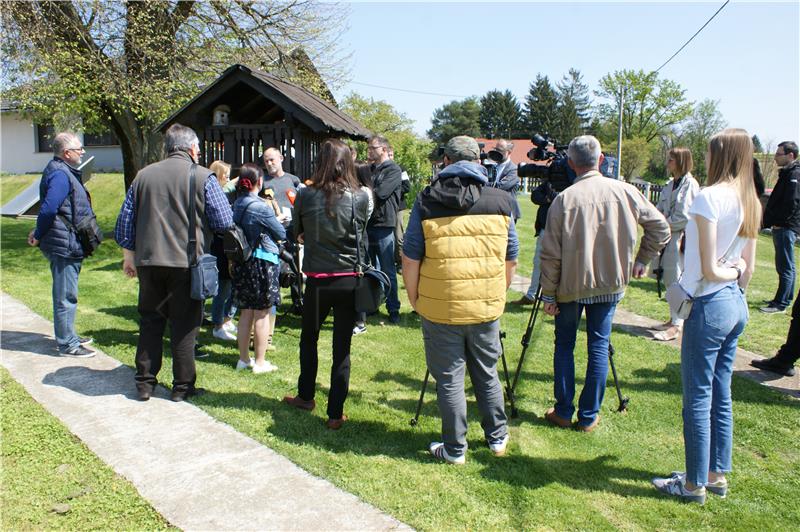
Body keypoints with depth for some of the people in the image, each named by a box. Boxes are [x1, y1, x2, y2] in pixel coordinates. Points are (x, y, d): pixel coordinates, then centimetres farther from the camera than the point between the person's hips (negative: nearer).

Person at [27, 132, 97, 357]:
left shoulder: (64, 172, 16)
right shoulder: (60, 175, -18)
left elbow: (48, 210, 20)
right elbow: (48, 209, -26)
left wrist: (39, 233, 12)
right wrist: (39, 235, -13)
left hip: (70, 245, 11)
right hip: (65, 246, -11)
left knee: (67, 294, 20)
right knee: (66, 296, -3)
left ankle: (68, 336, 32)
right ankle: (67, 344, 4)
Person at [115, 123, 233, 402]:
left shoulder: (144, 175, 7)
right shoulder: (203, 177, -5)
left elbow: (125, 220, 10)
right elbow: (224, 222, -5)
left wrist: (128, 255, 20)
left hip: (149, 262, 4)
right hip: (186, 263, -4)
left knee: (150, 322, 14)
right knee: (184, 326, 5)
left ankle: (144, 383, 21)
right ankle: (182, 386, 13)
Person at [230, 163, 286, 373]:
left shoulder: (237, 204, 5)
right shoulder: (262, 207, -15)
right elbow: (282, 234, -5)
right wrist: (278, 218, 14)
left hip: (242, 261, 7)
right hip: (262, 261, -7)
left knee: (246, 312, 15)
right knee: (262, 314, 2)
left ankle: (244, 359, 23)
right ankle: (260, 362, 9)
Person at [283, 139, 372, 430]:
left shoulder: (305, 195, -8)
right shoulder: (361, 197, -8)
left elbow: (297, 233, 7)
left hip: (317, 281, 0)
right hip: (349, 281, 0)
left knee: (309, 339, 22)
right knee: (342, 348, 7)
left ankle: (306, 396, 38)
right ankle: (335, 414, 13)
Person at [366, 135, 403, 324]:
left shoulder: (393, 170, -6)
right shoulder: (370, 170, 16)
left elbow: (380, 193, -18)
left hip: (383, 225, -7)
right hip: (367, 224, 7)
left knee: (388, 270, -1)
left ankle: (393, 309, 7)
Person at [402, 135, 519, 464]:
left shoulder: (426, 202, -3)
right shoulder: (500, 201, 4)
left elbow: (410, 260, -4)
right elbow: (511, 260, 9)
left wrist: (415, 300, 8)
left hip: (439, 308, -3)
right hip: (487, 307, 3)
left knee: (449, 379, 9)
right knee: (487, 374, 20)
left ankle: (454, 449, 19)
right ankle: (497, 437, 34)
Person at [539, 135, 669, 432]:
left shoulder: (564, 199, -13)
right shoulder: (625, 192, -5)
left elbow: (551, 254, -12)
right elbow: (660, 227, 4)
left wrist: (548, 294, -3)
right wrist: (642, 260, 14)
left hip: (570, 285, -2)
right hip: (610, 284, 2)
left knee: (564, 345, 13)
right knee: (599, 346, 11)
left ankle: (563, 412, 19)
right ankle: (589, 416, 17)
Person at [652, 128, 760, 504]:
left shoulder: (710, 196, -17)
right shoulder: (750, 201, 8)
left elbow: (709, 270, -19)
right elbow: (748, 267, 14)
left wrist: (728, 272, -1)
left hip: (709, 305, -9)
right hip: (736, 305, 9)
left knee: (698, 398, 2)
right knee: (721, 396, 17)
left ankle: (695, 484, 14)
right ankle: (717, 474, 28)